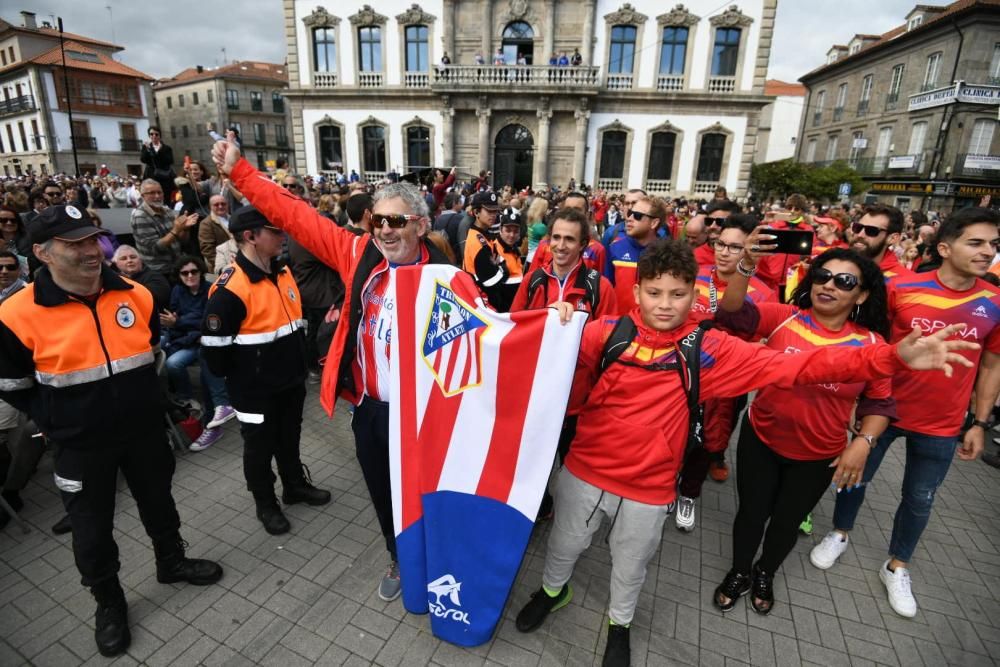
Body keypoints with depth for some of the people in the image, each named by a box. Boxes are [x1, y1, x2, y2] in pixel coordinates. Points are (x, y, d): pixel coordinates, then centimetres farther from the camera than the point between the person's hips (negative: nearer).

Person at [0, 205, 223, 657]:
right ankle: (108, 601, 39)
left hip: (145, 430, 3)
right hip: (81, 445, -2)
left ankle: (171, 563, 46)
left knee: (158, 503, 21)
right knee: (92, 530, 14)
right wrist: (59, 421, -2)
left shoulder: (135, 295, -7)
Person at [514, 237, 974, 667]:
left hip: (647, 491, 0)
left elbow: (793, 366, -16)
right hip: (585, 472, 0)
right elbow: (570, 397, -9)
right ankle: (553, 591, 59)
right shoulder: (604, 333, -13)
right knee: (564, 546, 25)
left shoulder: (709, 349, -12)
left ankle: (619, 624, 58)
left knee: (630, 567, 26)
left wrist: (892, 357, -25)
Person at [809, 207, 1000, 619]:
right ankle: (840, 534, 40)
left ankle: (897, 567, 37)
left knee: (919, 499, 16)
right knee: (857, 477, 15)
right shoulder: (901, 289, -14)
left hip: (942, 424, 2)